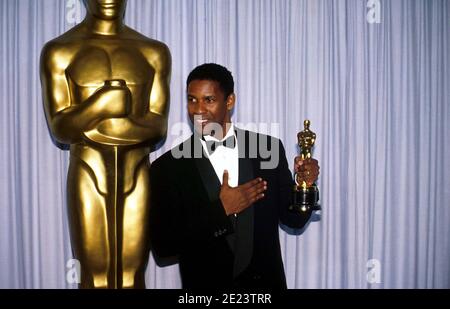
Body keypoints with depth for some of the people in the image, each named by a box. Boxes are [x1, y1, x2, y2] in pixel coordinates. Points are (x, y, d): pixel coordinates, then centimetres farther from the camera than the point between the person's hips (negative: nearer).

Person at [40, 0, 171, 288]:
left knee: (133, 277, 7)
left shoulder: (154, 53, 6)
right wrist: (103, 103, -22)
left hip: (136, 175, 2)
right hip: (89, 175, -1)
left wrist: (83, 126, -11)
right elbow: (59, 127, -5)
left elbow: (158, 127, -1)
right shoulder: (59, 52, 1)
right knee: (95, 278, 4)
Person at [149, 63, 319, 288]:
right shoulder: (167, 167, -11)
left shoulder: (268, 148, -6)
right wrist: (221, 210, -20)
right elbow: (162, 246, -15)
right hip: (205, 283, -1)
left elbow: (292, 218, 1)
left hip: (266, 283, 2)